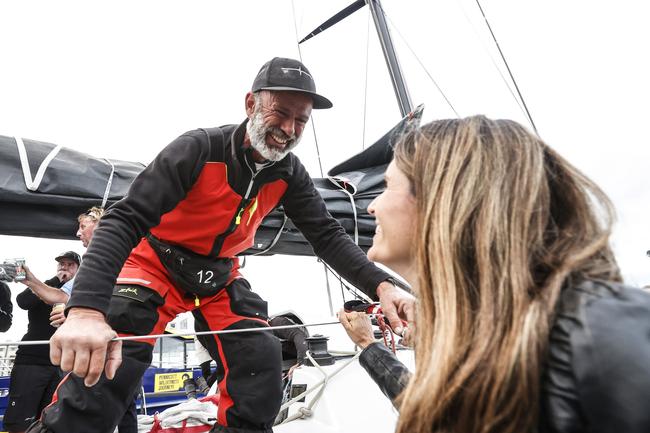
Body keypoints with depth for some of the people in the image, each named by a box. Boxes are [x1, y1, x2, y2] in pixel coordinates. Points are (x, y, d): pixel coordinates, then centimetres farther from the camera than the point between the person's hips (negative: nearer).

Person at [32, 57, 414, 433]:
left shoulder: (289, 174, -10)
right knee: (102, 367, -21)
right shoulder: (198, 149, -26)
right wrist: (86, 310, -46)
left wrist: (381, 285, -27)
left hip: (220, 278, 5)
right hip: (157, 265, -4)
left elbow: (328, 235, -10)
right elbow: (125, 220, -32)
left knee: (262, 370, -6)